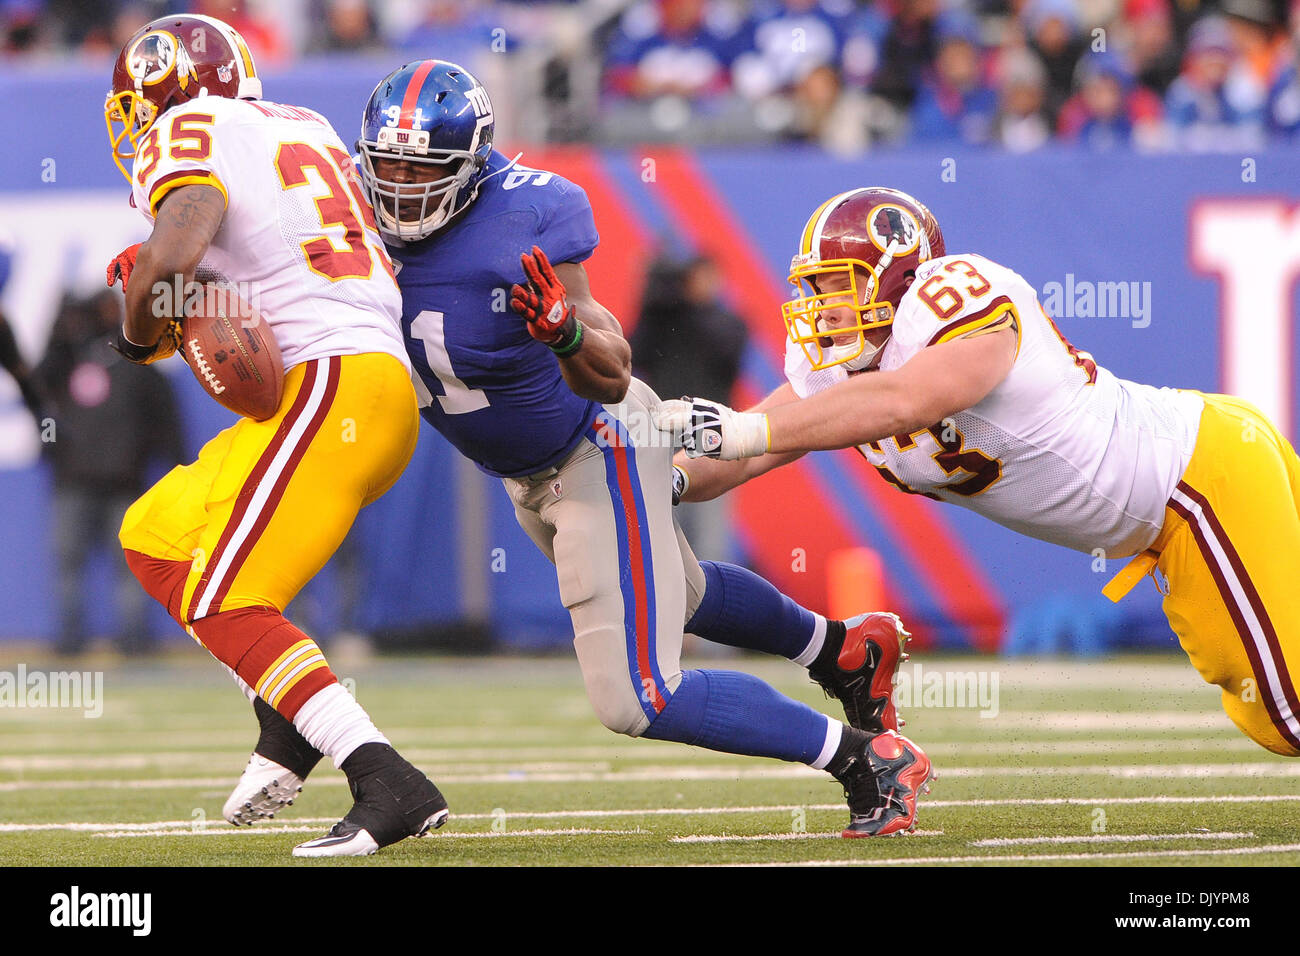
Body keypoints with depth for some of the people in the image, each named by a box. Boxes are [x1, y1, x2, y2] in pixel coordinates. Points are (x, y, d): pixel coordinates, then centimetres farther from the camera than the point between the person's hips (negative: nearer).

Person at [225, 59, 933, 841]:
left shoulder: (524, 217, -31)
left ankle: (870, 760, -1)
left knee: (638, 701, -14)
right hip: (527, 477, 8)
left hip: (598, 451, -8)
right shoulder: (370, 216, -13)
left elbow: (610, 378, -32)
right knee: (678, 594, 33)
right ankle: (849, 649, 59)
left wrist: (567, 331, -52)